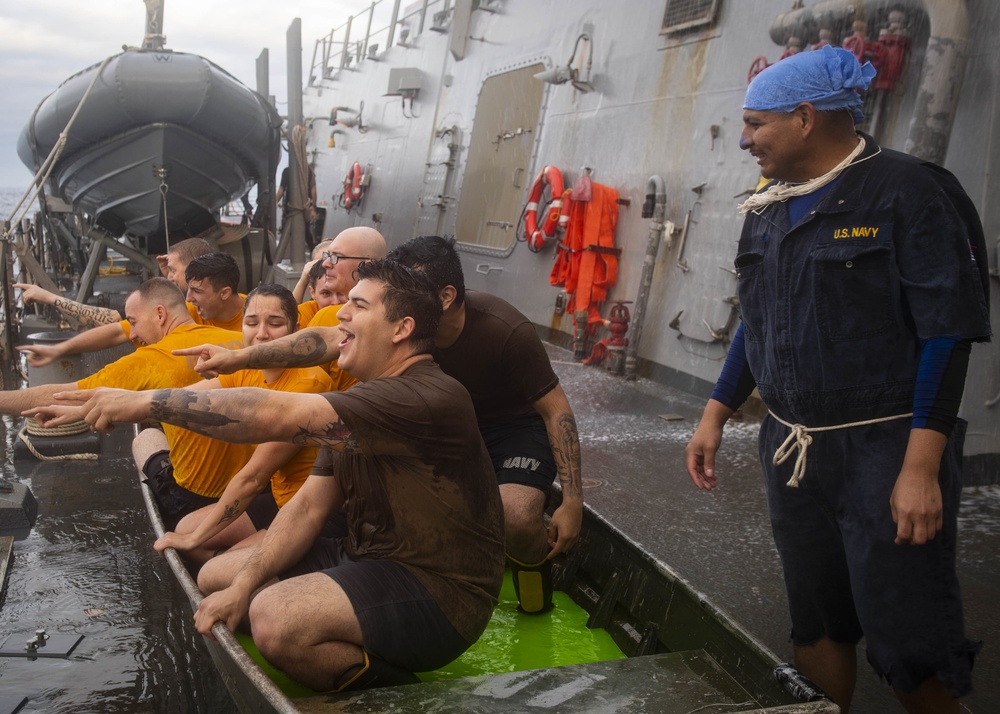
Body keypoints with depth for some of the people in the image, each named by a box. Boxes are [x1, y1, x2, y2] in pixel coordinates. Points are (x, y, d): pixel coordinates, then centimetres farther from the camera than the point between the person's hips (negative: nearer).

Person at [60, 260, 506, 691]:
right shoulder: (362, 403, 11)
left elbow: (276, 416, -31)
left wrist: (147, 401, -26)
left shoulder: (427, 398, -24)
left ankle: (387, 687, -7)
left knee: (276, 616, -32)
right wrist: (242, 586, -5)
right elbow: (309, 505, 6)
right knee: (215, 576, 11)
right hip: (368, 558, 10)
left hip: (437, 591, -10)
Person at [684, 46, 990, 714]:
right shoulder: (768, 210, 12)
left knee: (909, 640, -1)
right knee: (817, 621, 14)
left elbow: (947, 333, -14)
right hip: (791, 452, 6)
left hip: (885, 451, -6)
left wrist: (922, 468, -19)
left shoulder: (905, 190, -9)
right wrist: (715, 417, 14)